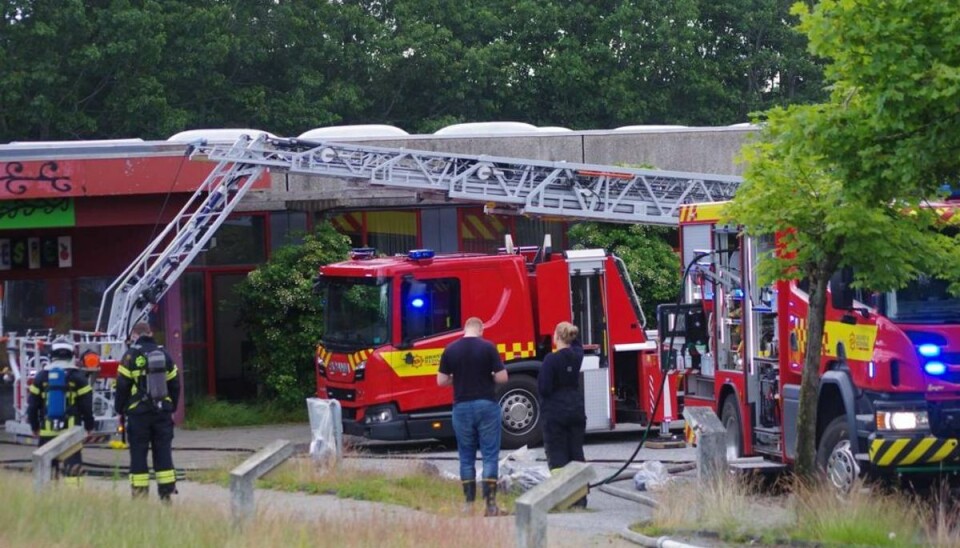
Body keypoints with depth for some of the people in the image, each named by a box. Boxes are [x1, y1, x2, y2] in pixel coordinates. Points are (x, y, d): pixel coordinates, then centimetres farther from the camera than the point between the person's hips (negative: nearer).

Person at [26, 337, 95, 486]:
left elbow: (32, 405, 8)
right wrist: (89, 426, 11)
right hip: (71, 429, -2)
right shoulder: (77, 377, -2)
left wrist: (34, 426, 18)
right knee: (72, 465, -4)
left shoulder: (41, 377, 5)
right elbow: (87, 405, -1)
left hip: (47, 431, 2)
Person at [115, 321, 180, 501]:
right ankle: (167, 491, 3)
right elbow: (174, 384, 12)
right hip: (163, 411, 4)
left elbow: (122, 386, -6)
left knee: (138, 453, 0)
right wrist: (172, 408, 21)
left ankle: (140, 494, -2)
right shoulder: (164, 354, 8)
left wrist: (120, 409, 5)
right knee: (163, 452, 6)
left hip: (139, 412, -4)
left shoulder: (131, 356, -6)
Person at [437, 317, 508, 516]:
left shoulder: (450, 350, 0)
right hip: (486, 406, -2)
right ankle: (490, 504, -5)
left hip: (462, 406, 2)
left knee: (466, 457, 11)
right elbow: (502, 377, -9)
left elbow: (441, 381, 2)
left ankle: (469, 503, 11)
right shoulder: (487, 348, -7)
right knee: (490, 455, 1)